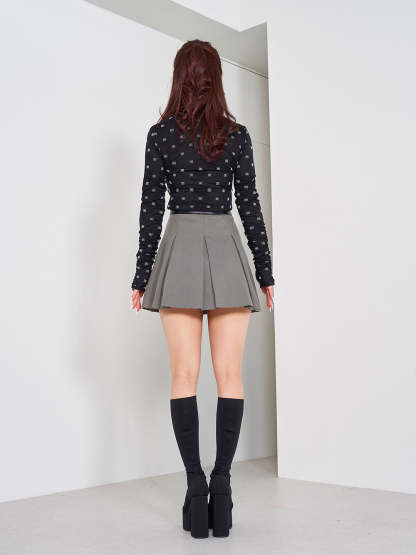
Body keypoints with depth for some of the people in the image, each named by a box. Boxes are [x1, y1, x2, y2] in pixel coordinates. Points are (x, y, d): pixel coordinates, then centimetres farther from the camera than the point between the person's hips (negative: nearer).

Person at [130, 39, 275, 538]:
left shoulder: (160, 133, 4)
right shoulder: (237, 134, 5)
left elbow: (151, 208, 2)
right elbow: (249, 206, 3)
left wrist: (142, 276, 6)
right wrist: (266, 272, 9)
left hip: (180, 249, 0)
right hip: (226, 249, 1)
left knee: (184, 375, 0)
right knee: (229, 375, 0)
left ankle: (196, 483, -3)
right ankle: (221, 482, -2)